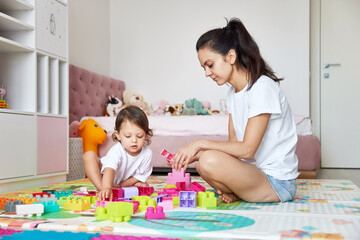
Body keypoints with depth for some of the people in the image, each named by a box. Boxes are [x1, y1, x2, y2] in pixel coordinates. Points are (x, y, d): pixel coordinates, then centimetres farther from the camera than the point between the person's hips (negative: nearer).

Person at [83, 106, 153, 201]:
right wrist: (106, 188, -70)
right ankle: (101, 190, -30)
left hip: (125, 182, 3)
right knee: (89, 155, -27)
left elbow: (140, 175, -12)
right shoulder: (117, 151, -35)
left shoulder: (147, 153, -23)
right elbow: (110, 168, -52)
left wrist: (120, 186, -17)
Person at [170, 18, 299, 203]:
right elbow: (233, 144, 9)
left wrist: (201, 144, -19)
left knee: (210, 161, -29)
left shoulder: (262, 87, -18)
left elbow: (247, 149, -22)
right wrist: (196, 154, -6)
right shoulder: (233, 93, 11)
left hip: (277, 182, -9)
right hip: (253, 172, 9)